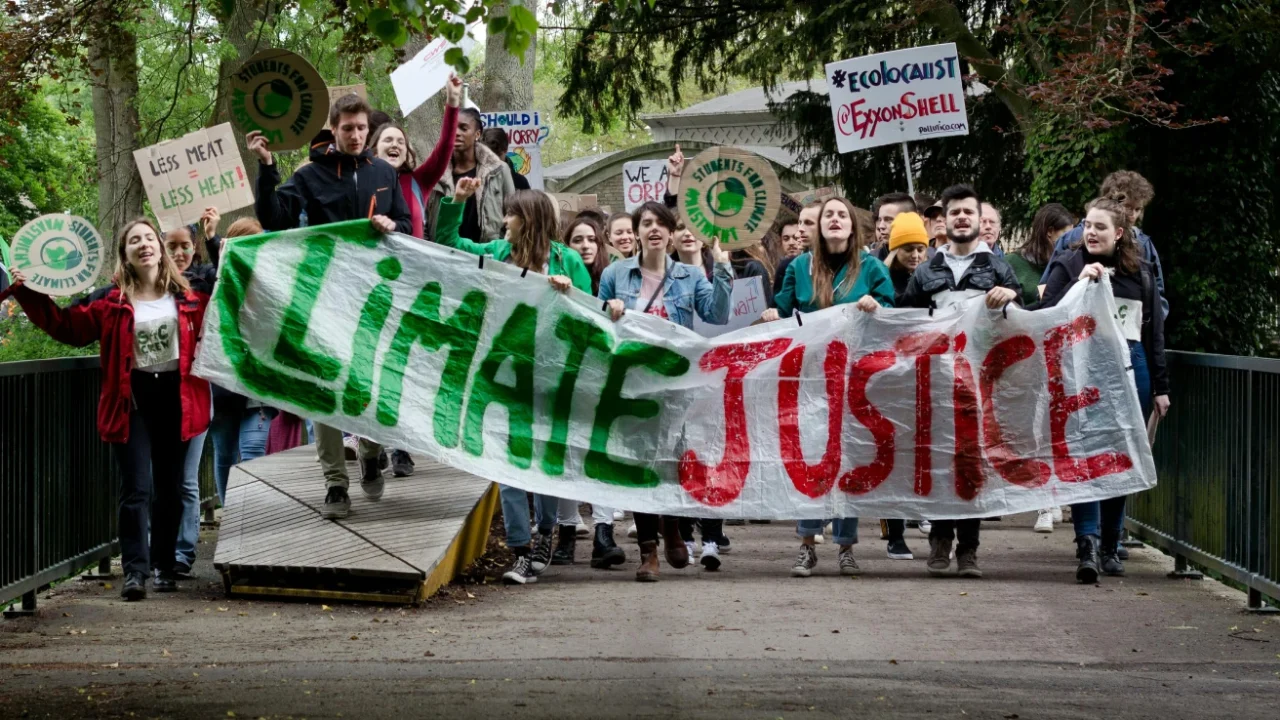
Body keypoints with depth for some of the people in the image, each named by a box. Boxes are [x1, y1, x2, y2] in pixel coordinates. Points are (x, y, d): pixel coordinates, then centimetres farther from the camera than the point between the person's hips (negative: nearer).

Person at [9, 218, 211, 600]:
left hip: (176, 397, 2)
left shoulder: (187, 295, 4)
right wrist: (29, 294, -5)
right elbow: (68, 326, 2)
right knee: (136, 489, -8)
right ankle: (135, 570, -10)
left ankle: (164, 567, 21)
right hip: (132, 400, -2)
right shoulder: (111, 300, 0)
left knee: (169, 488, 10)